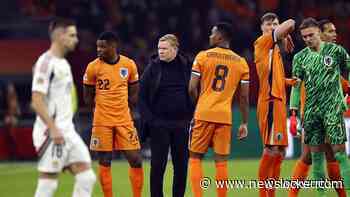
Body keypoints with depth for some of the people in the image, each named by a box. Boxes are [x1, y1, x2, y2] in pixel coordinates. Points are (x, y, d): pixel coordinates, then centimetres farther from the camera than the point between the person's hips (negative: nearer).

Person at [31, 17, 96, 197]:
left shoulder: (64, 63, 17)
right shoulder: (46, 62, -12)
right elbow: (37, 101, -19)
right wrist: (53, 129, -22)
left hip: (68, 132, 9)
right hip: (52, 133, -9)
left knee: (87, 177, 2)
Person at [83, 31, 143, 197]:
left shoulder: (129, 65, 0)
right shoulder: (93, 67, -5)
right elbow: (88, 96, 5)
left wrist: (123, 109, 6)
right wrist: (103, 109, 6)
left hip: (124, 120, 2)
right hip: (102, 122, -1)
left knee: (136, 160, -2)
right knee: (104, 163, 0)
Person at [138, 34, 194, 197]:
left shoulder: (186, 66, 3)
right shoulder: (153, 67, 1)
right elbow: (142, 96, 2)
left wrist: (191, 116, -1)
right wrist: (148, 119, -7)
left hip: (182, 124, 1)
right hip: (159, 124, -1)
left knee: (181, 164, 5)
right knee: (158, 164, -2)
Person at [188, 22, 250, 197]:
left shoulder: (203, 56, -2)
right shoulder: (241, 62, 7)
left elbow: (192, 88, -5)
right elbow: (244, 97, 6)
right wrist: (244, 123, 12)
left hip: (203, 114, -2)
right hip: (225, 116, 2)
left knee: (195, 158, 7)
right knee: (221, 161, 5)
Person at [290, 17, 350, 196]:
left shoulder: (335, 50, 0)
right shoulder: (300, 57, 7)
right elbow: (296, 86, 8)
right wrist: (293, 113, 3)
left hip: (333, 109, -3)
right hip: (311, 111, 3)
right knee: (316, 153, 4)